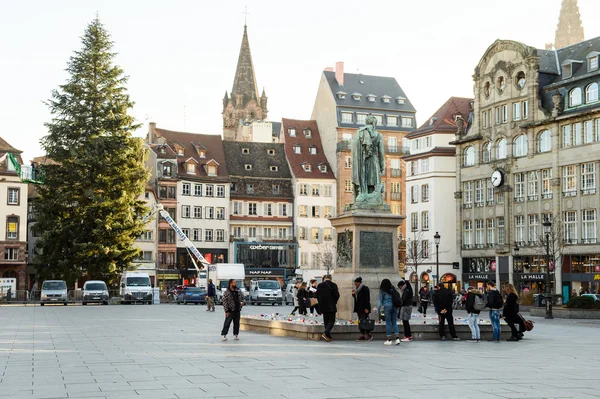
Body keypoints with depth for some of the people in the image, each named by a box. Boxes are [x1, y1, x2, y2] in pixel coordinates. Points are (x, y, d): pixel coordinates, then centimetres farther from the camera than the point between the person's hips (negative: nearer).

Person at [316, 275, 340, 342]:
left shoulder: (319, 285, 0)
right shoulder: (333, 285, -9)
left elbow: (317, 296, 4)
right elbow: (337, 295, -11)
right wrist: (334, 302, 8)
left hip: (323, 306, 4)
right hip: (331, 306, -4)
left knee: (326, 321, 12)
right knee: (331, 321, 1)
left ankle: (328, 336, 12)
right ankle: (325, 333, -18)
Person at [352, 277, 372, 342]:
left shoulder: (365, 288, -10)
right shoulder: (357, 289, 17)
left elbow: (367, 299, -15)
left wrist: (366, 308, -20)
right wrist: (353, 294, 4)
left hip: (364, 308, -9)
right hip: (359, 308, 9)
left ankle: (368, 334, -7)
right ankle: (362, 335, 7)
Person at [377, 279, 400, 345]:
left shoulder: (382, 291, -1)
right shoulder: (393, 289, 8)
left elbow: (380, 300, 2)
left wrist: (378, 310, 8)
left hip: (387, 307, -3)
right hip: (394, 307, 3)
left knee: (388, 323, 3)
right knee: (394, 323, 8)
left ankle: (389, 340, 5)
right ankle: (397, 338, -3)